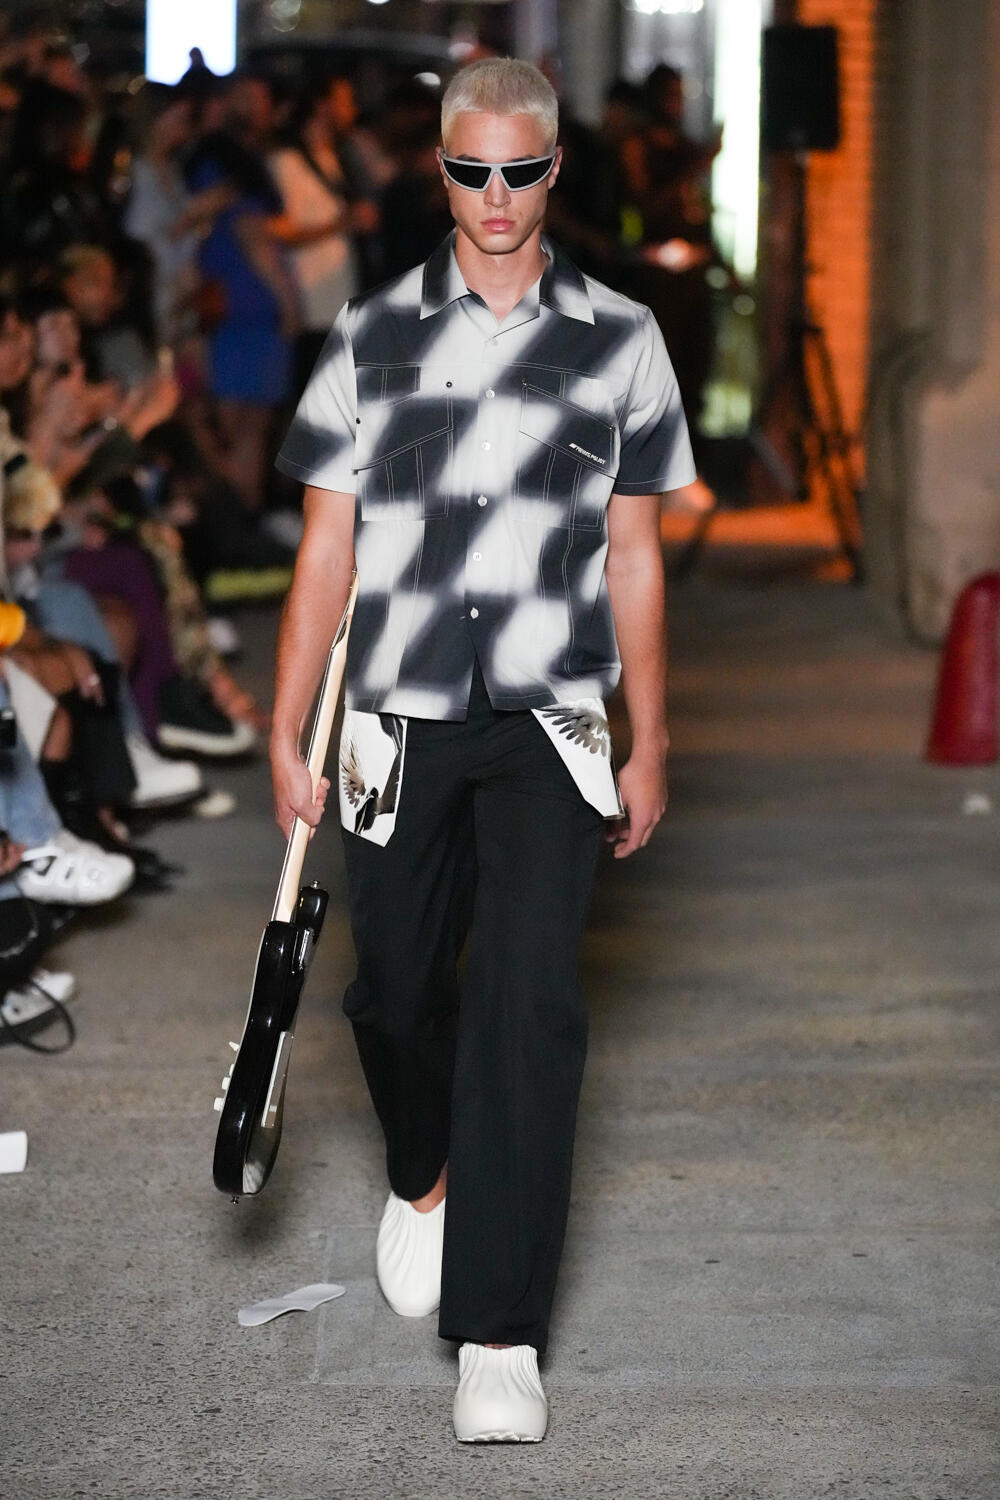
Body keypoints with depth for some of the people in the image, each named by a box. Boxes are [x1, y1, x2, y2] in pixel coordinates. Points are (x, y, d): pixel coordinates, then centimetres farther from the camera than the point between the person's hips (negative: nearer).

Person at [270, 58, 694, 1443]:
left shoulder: (619, 340, 6)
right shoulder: (374, 336, 6)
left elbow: (636, 561, 9)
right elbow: (327, 550, 6)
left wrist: (649, 750, 8)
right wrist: (286, 738, 2)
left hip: (550, 723, -1)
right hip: (399, 723, 2)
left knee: (530, 1002, -12)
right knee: (395, 990, 12)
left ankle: (499, 1337, -9)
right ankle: (425, 1177, 45)